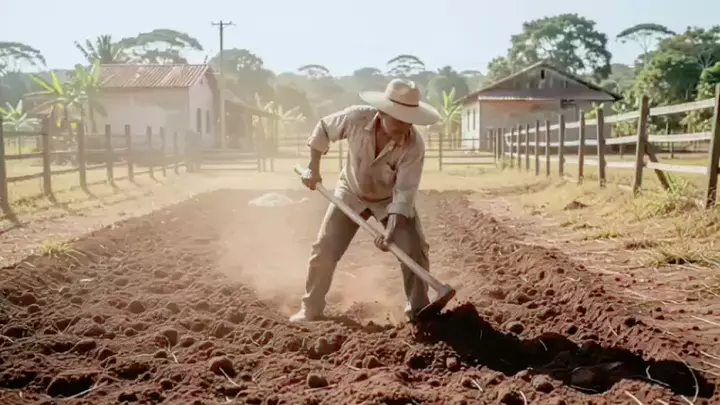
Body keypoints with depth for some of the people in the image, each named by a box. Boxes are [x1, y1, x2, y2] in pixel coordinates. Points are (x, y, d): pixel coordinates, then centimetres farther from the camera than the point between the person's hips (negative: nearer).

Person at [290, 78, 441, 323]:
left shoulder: (414, 145, -32)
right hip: (352, 192, 1)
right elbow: (323, 129, -9)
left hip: (391, 198, 0)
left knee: (415, 250, -12)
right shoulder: (357, 118, -30)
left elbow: (405, 193, -31)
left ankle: (419, 310, 9)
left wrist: (391, 231, -42)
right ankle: (310, 309, 15)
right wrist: (313, 169, -8)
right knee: (324, 250, -3)